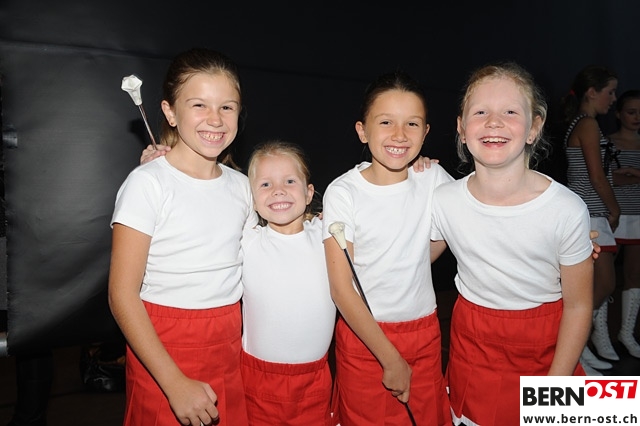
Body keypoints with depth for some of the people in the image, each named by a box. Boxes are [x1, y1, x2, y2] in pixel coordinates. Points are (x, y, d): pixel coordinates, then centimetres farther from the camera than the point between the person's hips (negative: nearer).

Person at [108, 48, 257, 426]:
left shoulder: (241, 186, 3)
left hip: (230, 348, 5)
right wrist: (176, 384, -17)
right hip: (163, 352, -4)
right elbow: (122, 295, -14)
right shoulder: (148, 183, -12)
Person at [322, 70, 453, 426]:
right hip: (362, 334, -2)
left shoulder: (434, 179, -6)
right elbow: (341, 289, -16)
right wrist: (391, 359, -14)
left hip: (424, 332, 3)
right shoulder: (343, 192, -15)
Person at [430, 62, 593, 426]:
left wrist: (553, 393, -7)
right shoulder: (444, 201, -15)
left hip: (547, 347, -1)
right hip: (474, 344, 2)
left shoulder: (567, 209, -20)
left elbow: (578, 306, -10)